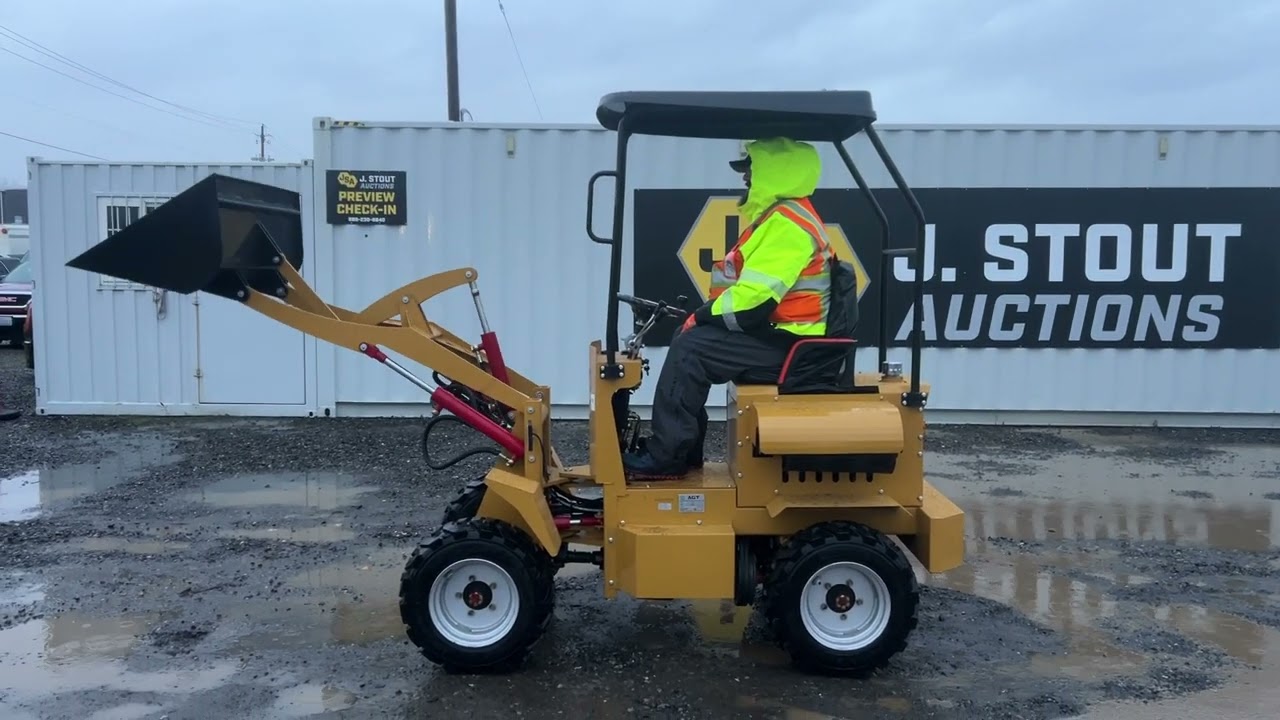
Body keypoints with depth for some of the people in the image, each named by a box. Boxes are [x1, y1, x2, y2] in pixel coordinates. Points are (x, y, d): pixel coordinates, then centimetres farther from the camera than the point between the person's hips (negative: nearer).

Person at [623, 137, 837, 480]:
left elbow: (754, 301, -26)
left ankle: (665, 456, -9)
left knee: (690, 348, -17)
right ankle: (685, 449, 11)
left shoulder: (787, 223, -19)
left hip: (788, 345, -11)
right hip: (780, 336, 11)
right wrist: (706, 313, 5)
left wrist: (702, 316, -12)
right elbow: (752, 290, 19)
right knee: (691, 340, 8)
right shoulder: (783, 216, 16)